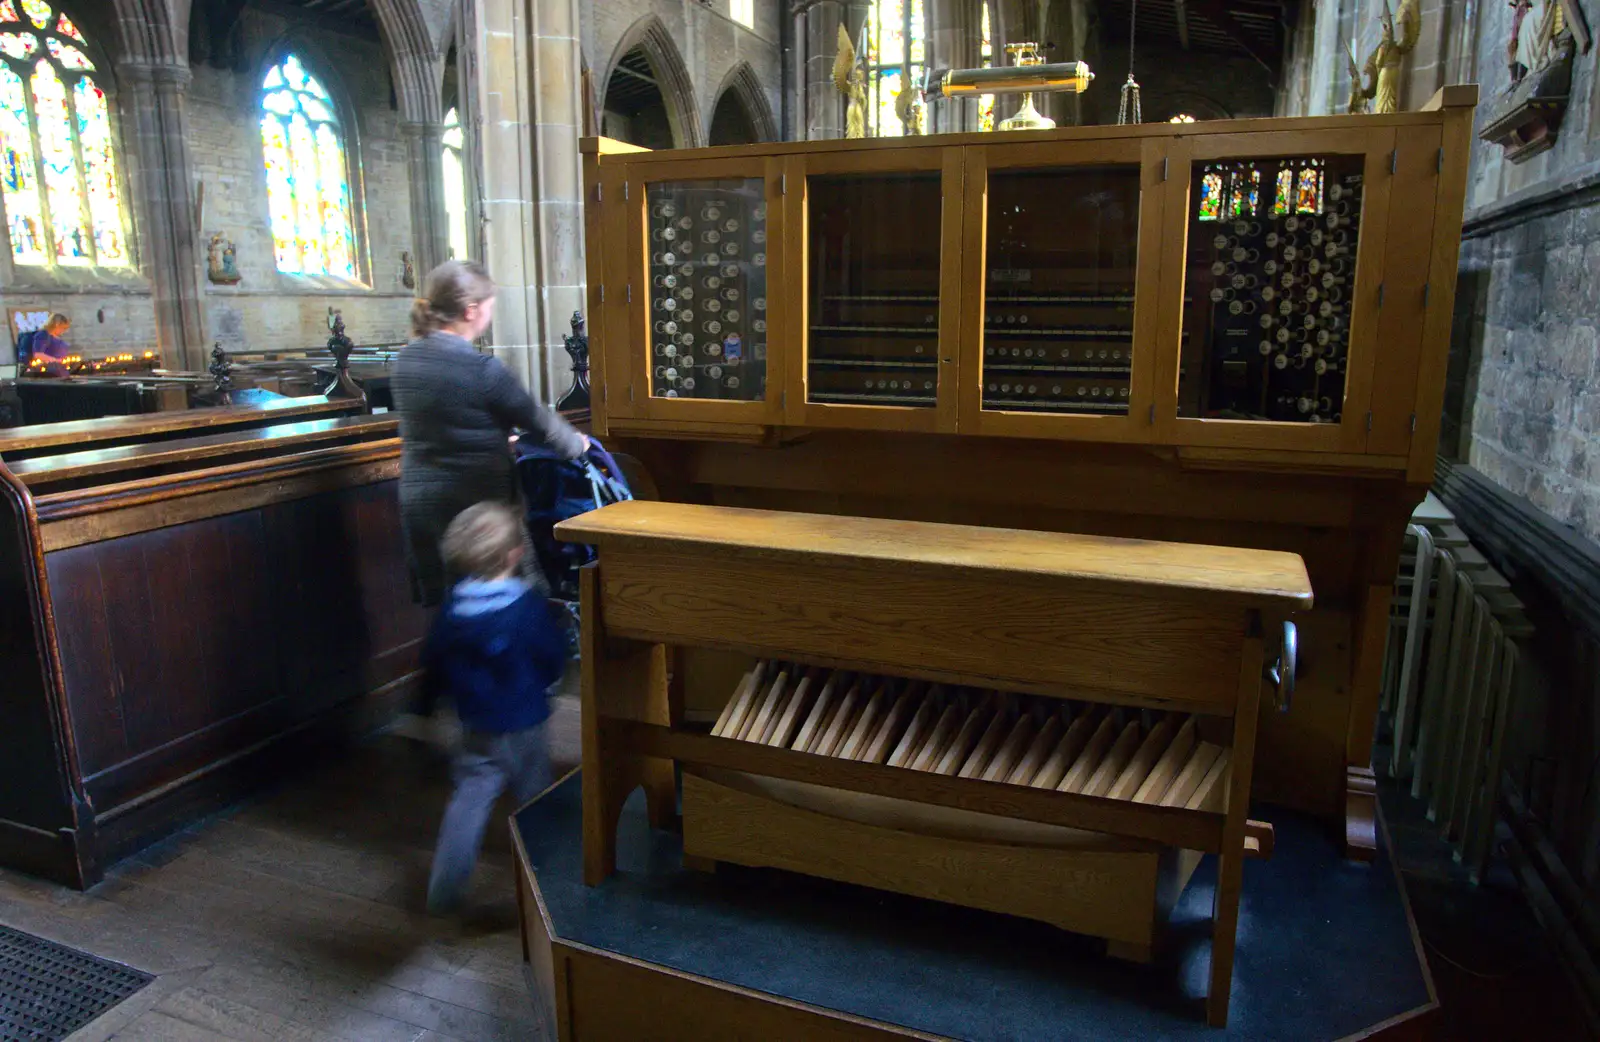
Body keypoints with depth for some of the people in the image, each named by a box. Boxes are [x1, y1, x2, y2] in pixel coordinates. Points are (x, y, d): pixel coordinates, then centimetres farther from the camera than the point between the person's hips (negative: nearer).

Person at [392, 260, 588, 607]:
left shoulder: (405, 360, 4)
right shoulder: (484, 370, -17)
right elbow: (538, 420, -6)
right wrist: (577, 444, 14)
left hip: (417, 500, 7)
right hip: (475, 503, -7)